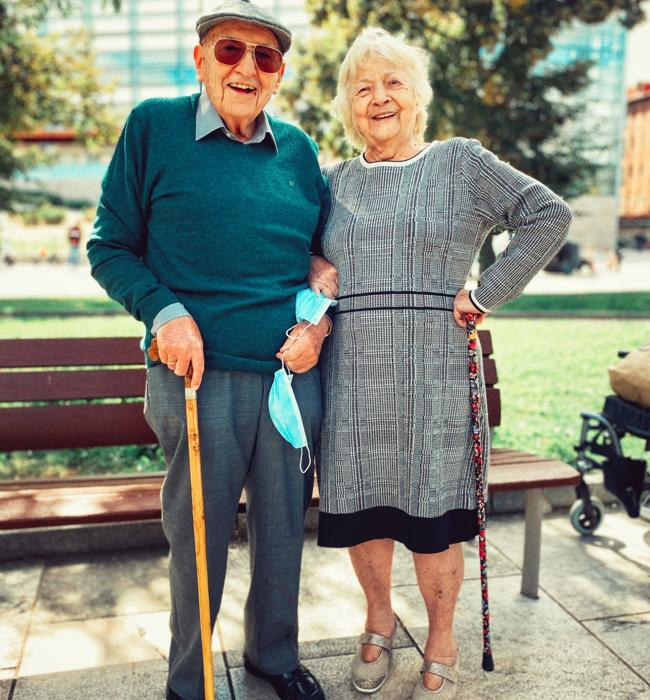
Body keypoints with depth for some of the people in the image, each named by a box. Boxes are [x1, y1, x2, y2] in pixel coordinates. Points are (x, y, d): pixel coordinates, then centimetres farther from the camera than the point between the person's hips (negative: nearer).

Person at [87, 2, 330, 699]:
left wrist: (320, 322, -1)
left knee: (282, 525, 16)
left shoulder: (297, 148, 9)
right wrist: (164, 311, -15)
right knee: (197, 534, 8)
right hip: (199, 373, -3)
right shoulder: (153, 125, 0)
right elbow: (110, 246, 1)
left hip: (295, 372, 4)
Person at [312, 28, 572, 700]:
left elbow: (548, 216, 2)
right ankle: (378, 623, 35)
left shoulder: (461, 162, 4)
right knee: (359, 510, 9)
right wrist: (313, 270, 2)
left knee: (432, 518, 4)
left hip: (432, 375, -3)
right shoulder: (333, 180, 13)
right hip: (351, 379, 3)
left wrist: (485, 296, -5)